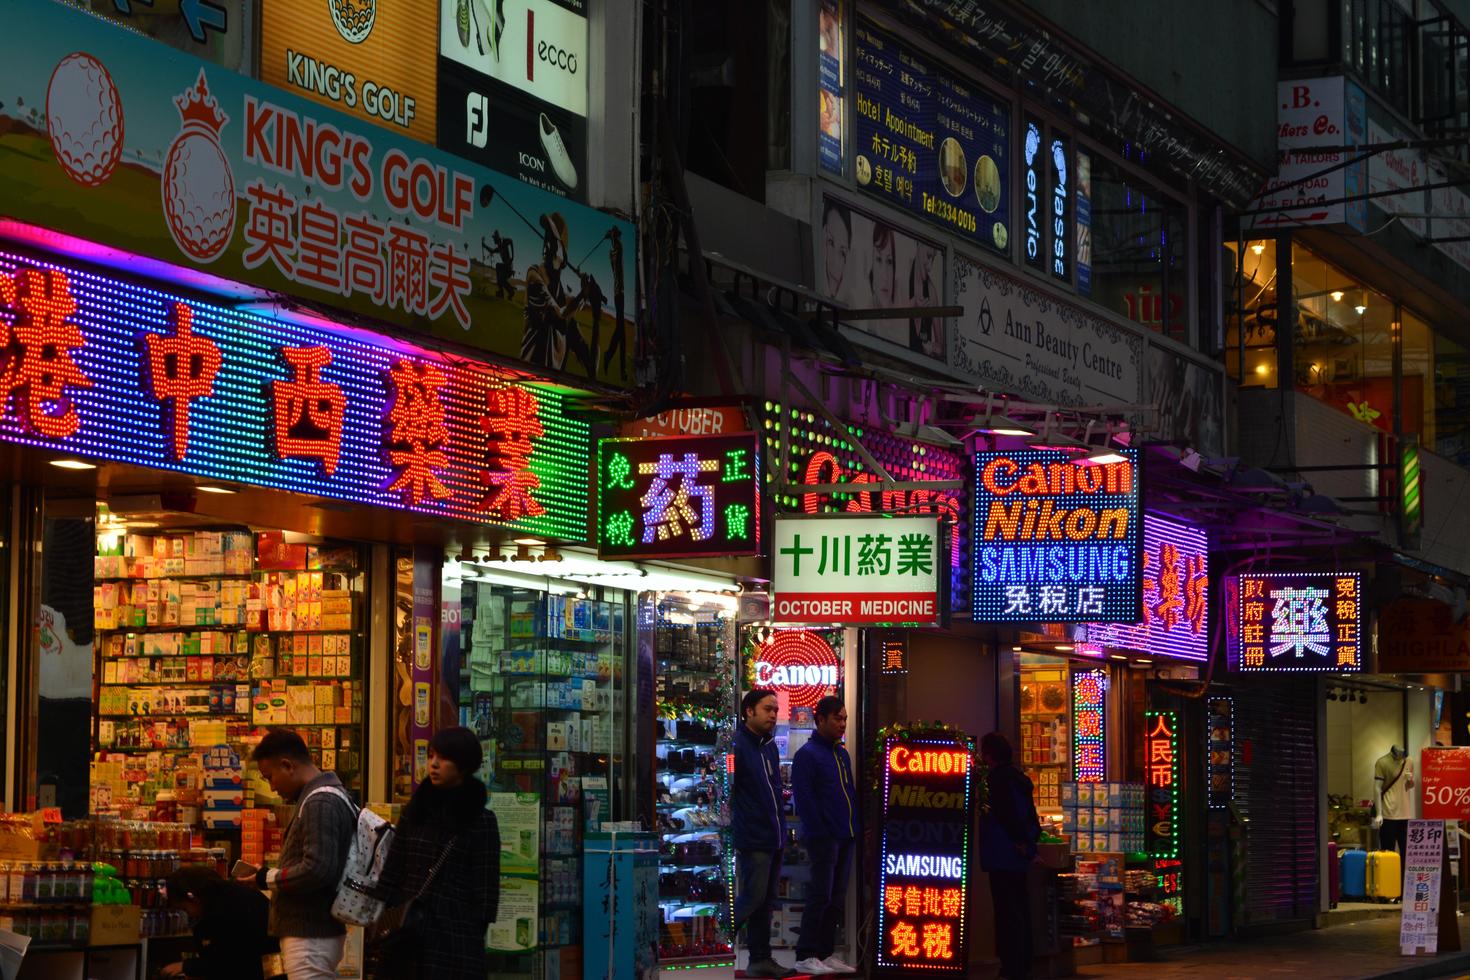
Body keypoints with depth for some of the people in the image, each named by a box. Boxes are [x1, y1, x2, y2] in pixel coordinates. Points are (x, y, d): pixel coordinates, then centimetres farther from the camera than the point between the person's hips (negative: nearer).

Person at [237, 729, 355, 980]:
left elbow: (317, 870, -26)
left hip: (310, 938, -10)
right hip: (314, 933, 10)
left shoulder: (320, 804, -18)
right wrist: (273, 876, 9)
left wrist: (268, 878, -12)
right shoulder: (329, 796, 14)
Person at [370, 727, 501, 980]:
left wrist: (473, 937, -8)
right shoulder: (414, 811, 11)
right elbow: (391, 874, 11)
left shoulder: (481, 821, -2)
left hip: (454, 936, -4)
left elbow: (486, 891, -3)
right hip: (405, 935, 4)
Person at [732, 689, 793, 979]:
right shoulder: (737, 744, -12)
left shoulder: (770, 746, 15)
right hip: (752, 839, -8)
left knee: (766, 901, 10)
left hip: (774, 839, 8)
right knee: (752, 899, -9)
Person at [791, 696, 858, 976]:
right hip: (823, 837, -8)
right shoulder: (807, 754, -9)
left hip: (845, 837, 8)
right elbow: (804, 799, -14)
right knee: (821, 895, -8)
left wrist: (858, 826, 12)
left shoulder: (842, 754, 17)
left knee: (836, 898, 9)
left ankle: (826, 953, 14)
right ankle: (805, 957, -4)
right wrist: (820, 832, -17)